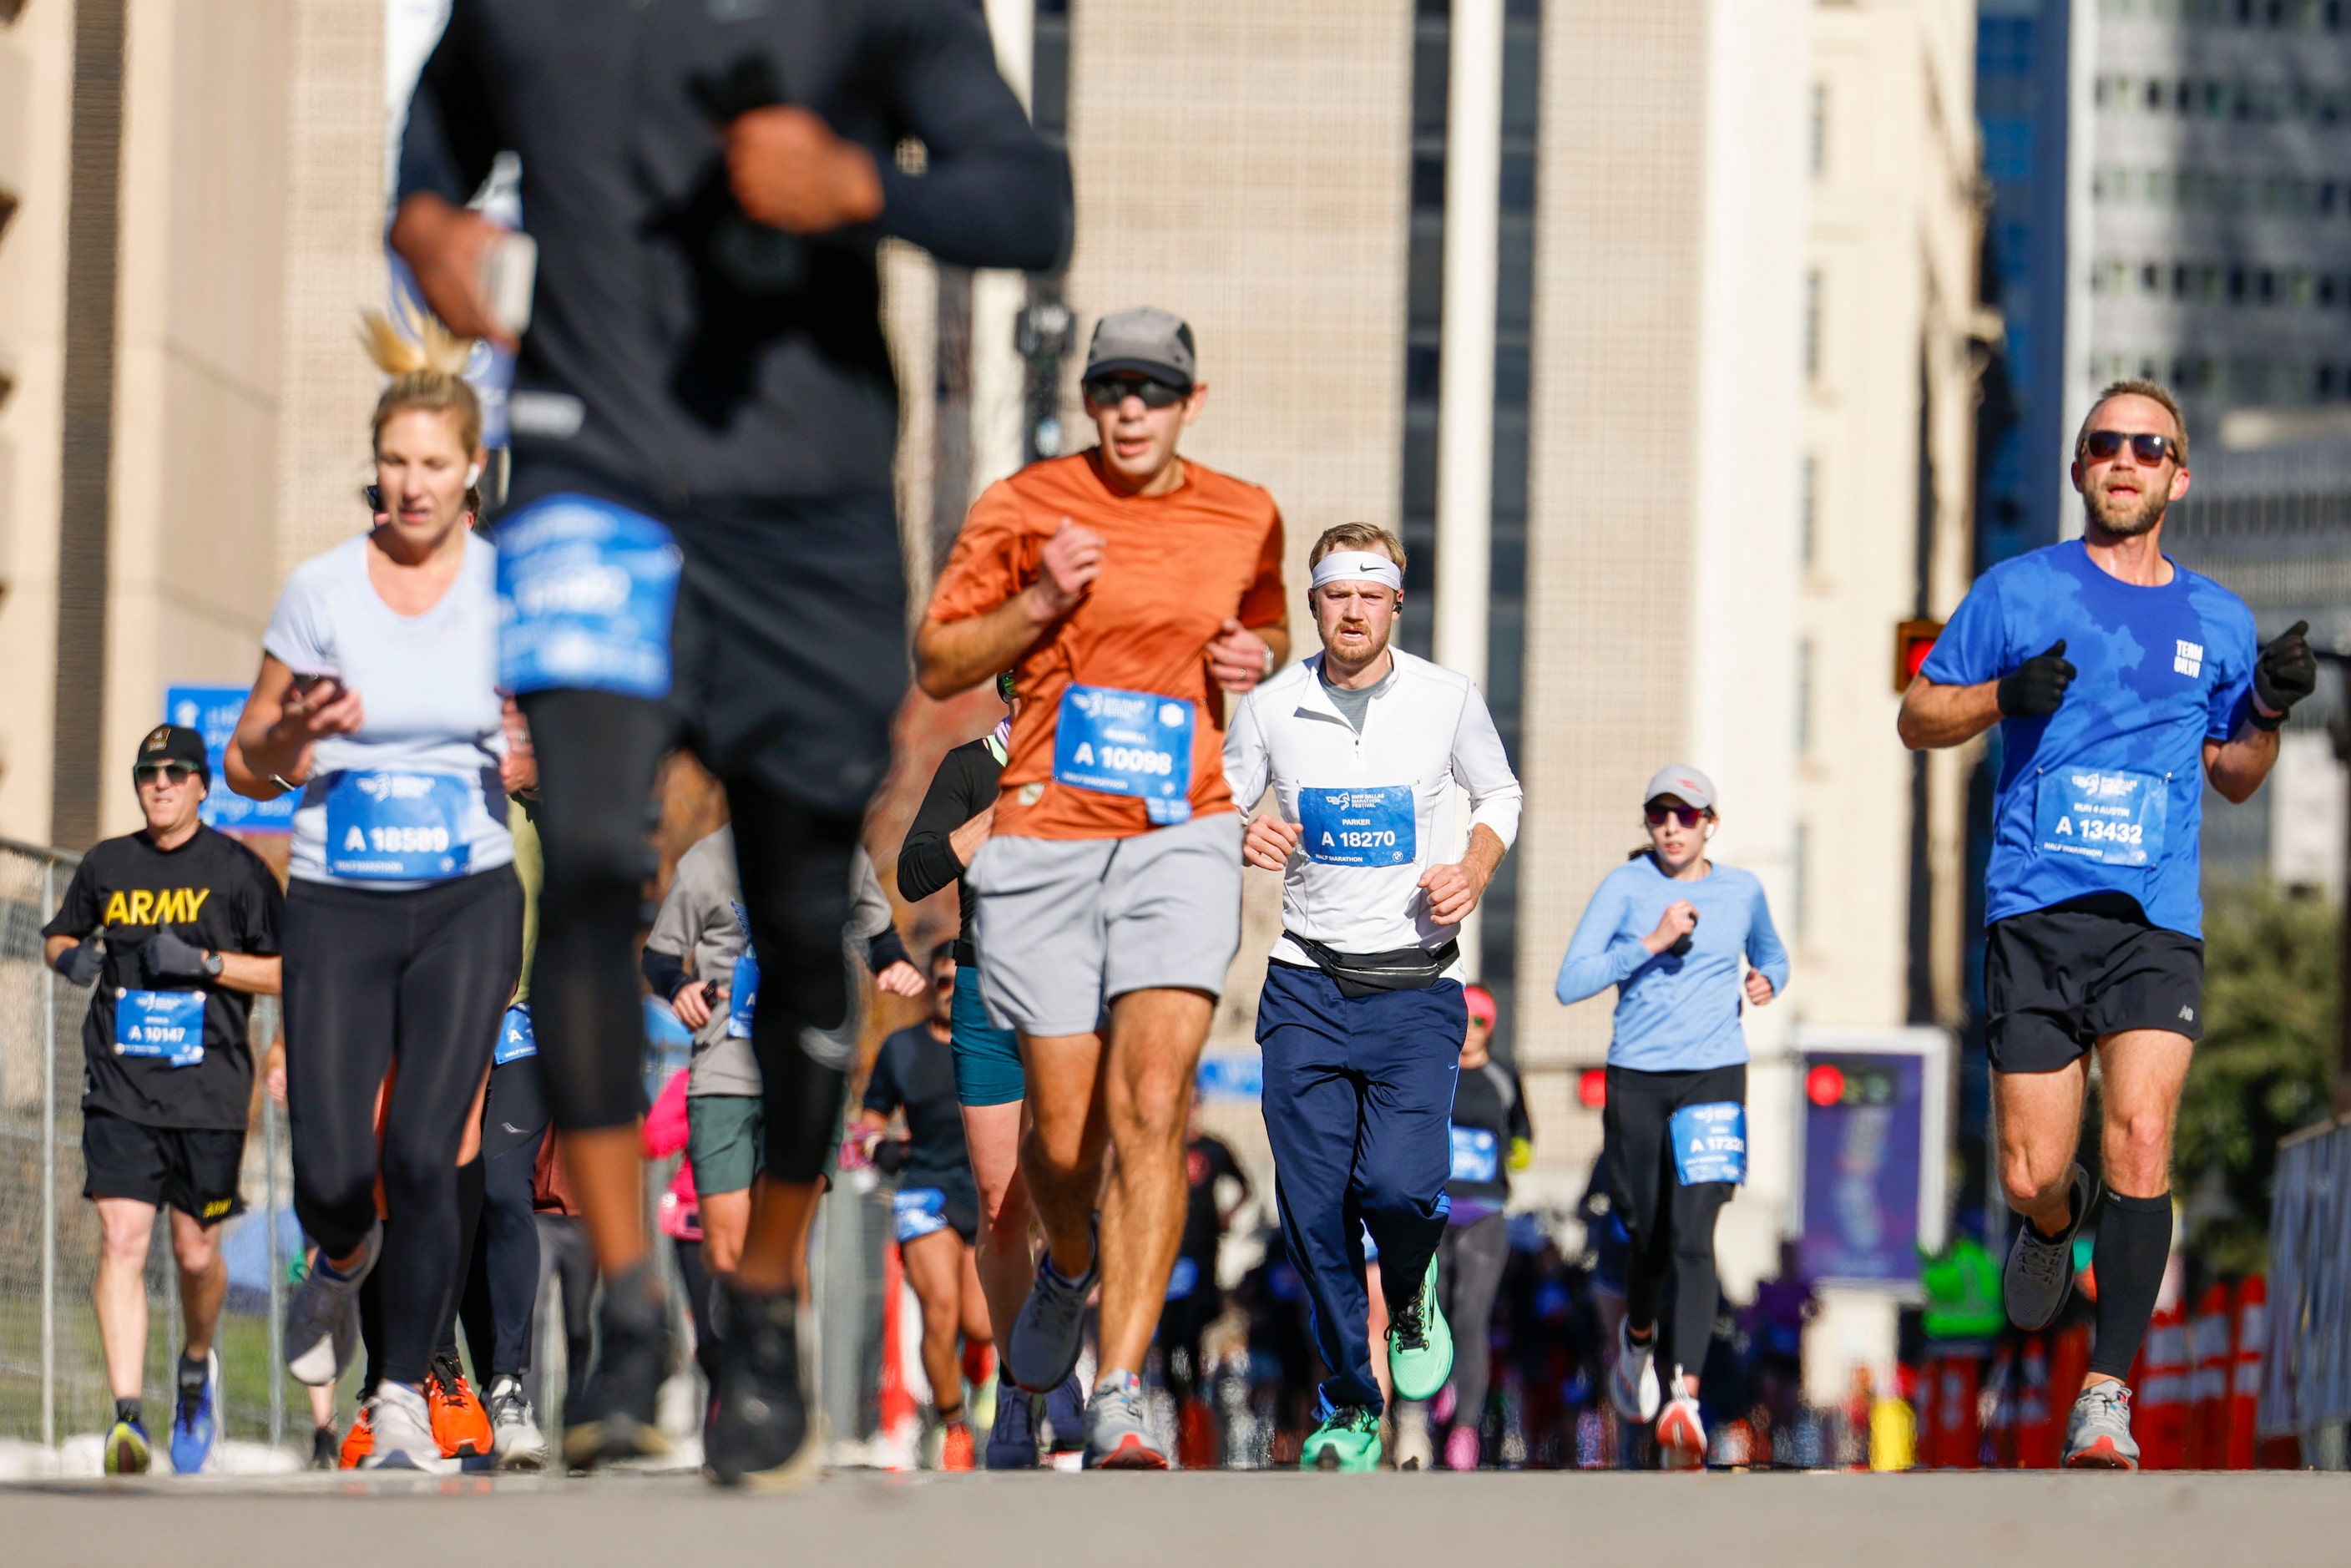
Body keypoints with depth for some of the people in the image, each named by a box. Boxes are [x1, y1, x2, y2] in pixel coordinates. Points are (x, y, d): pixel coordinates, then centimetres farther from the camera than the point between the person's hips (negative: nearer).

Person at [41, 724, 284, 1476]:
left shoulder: (238, 870, 2)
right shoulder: (106, 865, 10)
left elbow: (287, 971, 1)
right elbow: (57, 936, 24)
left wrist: (205, 962, -13)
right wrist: (70, 956, 0)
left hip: (209, 1088, -1)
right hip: (119, 1087, 1)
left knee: (196, 1252, 7)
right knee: (121, 1239, -14)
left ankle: (197, 1366, 39)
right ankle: (128, 1416, -20)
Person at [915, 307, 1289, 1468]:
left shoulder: (1246, 521, 9)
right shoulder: (1023, 508, 1)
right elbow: (936, 665, 5)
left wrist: (1261, 661, 4)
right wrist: (1038, 604, -12)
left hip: (1184, 839, 0)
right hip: (1045, 839, 0)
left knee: (1151, 1110, -17)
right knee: (1063, 1135, 2)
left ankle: (1119, 1399, -19)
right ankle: (1067, 1269, 40)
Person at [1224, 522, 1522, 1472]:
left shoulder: (1448, 701, -1)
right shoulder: (1270, 709, 0)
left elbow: (1500, 796, 15)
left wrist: (1474, 873, -4)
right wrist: (1241, 840, -12)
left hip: (1416, 987, -1)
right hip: (1307, 985, 1)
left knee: (1396, 1185, -18)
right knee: (1314, 1206, -3)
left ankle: (1413, 1302, 17)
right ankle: (1349, 1404, 14)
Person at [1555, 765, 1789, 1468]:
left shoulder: (1741, 890, 8)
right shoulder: (1625, 888, 0)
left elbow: (1772, 958, 28)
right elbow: (1570, 983, -8)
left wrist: (1766, 982, 5)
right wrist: (1651, 943, -16)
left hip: (1714, 1076, 0)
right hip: (1636, 1078, 0)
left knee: (1692, 1236, -16)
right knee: (1648, 1235, 8)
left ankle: (1685, 1397, -25)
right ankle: (1638, 1336, 43)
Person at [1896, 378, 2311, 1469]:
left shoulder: (2217, 621, 14)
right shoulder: (2019, 591, 6)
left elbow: (2233, 777, 24)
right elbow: (1917, 718, 8)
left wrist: (2270, 710, 3)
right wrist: (2004, 696, -11)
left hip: (2159, 921, 1)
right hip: (2035, 911, -1)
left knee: (2140, 1140, -18)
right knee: (2032, 1175, -2)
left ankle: (2107, 1393, -16)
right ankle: (2055, 1223, 37)